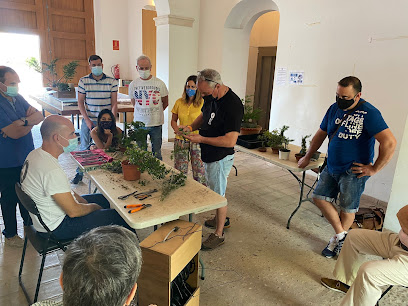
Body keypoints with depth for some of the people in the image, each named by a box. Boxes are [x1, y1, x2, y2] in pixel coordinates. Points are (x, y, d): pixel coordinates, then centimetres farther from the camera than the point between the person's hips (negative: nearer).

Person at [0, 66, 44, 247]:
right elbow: (15, 133, -26)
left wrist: (22, 122, -21)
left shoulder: (18, 98, 4)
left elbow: (39, 117, -4)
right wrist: (30, 121, -11)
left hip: (26, 157, 7)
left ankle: (29, 225, 40)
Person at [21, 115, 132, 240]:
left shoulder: (35, 154, -1)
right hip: (57, 227, -10)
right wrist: (93, 207, -8)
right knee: (118, 217, -10)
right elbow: (73, 211, -28)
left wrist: (84, 201, 4)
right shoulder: (52, 171, -33)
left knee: (104, 199, 19)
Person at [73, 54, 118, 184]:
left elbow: (114, 103, 0)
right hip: (88, 120, 1)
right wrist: (87, 120, -8)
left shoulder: (112, 81, -1)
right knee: (84, 147, 8)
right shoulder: (83, 81, 0)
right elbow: (80, 102, 2)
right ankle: (79, 173, 23)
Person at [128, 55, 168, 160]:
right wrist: (142, 112, 12)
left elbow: (165, 103, 7)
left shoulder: (159, 83, -4)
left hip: (156, 123, -2)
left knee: (157, 152, 7)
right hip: (139, 123, 2)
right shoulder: (133, 84, 3)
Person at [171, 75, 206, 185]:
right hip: (181, 140, 3)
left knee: (199, 169, 0)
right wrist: (177, 129, -6)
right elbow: (173, 120, 13)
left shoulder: (202, 103, -5)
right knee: (180, 170, 8)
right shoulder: (179, 102, 5)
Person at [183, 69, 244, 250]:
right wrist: (191, 127, -1)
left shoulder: (232, 105, -27)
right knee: (214, 190, 23)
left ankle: (219, 234, 22)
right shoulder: (211, 97, 0)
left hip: (221, 157, -9)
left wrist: (201, 139, -25)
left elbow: (230, 141, -30)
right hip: (208, 155, 9)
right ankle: (221, 219, 45)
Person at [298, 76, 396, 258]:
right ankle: (341, 235, 22)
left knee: (348, 208, 6)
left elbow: (389, 142, -22)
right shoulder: (334, 108, 6)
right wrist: (308, 157, 20)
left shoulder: (369, 113, -16)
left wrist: (374, 169, -17)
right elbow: (321, 134, 17)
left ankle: (338, 239, 30)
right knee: (320, 197, 6)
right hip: (331, 167, 7)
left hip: (353, 172, -7)